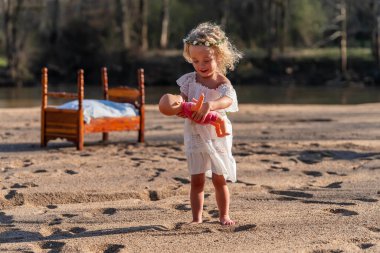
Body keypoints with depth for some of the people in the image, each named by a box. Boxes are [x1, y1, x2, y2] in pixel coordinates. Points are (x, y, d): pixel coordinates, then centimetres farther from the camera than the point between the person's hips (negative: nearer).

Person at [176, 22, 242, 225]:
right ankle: (196, 218, 9)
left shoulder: (223, 82, -13)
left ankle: (224, 215, 20)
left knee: (219, 179, 5)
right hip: (195, 135, 2)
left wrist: (209, 105, -53)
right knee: (197, 179, 3)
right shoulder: (189, 80, -1)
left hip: (218, 135, -2)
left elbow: (227, 100, -34)